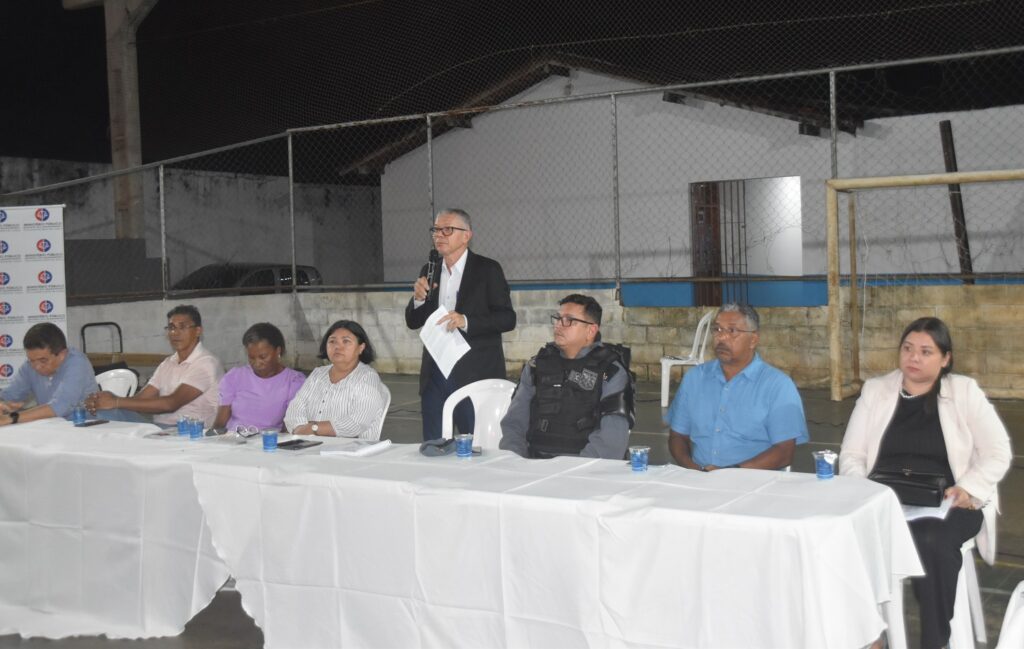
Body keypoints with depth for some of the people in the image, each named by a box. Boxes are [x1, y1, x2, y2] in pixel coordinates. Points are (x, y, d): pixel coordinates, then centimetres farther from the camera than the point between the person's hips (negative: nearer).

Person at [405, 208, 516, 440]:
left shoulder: (488, 270, -3)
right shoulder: (429, 272, 12)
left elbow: (507, 319, -9)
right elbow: (412, 322, 14)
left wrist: (466, 321, -23)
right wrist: (418, 299, -7)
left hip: (475, 375, -5)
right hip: (435, 373, 5)